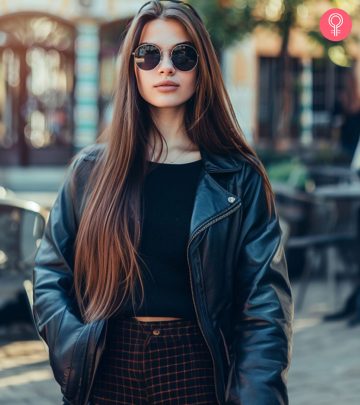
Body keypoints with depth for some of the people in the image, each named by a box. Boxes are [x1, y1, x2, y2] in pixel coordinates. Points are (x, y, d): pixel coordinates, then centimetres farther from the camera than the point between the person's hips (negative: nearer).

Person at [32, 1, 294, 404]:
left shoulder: (237, 178, -1)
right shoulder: (92, 168, 3)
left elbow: (264, 297, -6)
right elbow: (50, 272, 6)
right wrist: (74, 351, -10)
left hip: (197, 367, -1)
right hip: (107, 367, 1)